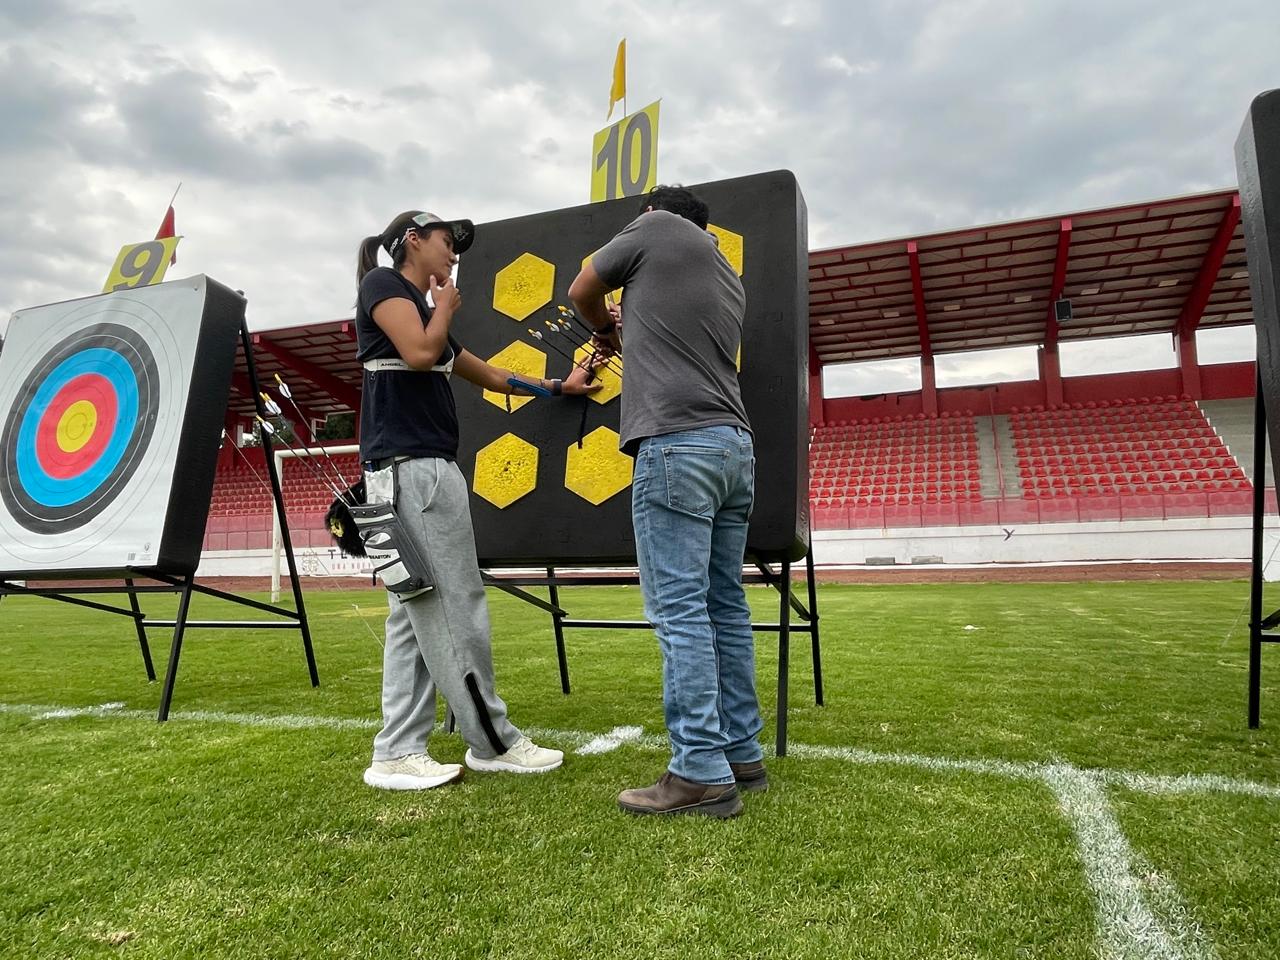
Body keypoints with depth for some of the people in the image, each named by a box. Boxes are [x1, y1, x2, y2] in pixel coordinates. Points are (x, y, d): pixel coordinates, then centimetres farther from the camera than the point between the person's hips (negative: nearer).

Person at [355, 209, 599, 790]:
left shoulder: (422, 309, 26)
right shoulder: (382, 283, 1)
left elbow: (492, 377, 31)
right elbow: (421, 353, -16)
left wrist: (558, 387, 34)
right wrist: (445, 307, 3)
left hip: (425, 469, 10)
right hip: (410, 467, -10)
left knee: (417, 612, 6)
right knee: (457, 605, -5)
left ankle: (397, 754, 10)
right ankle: (493, 742, 5)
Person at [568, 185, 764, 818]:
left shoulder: (655, 226, 8)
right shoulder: (730, 279, 27)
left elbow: (583, 291, 18)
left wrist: (605, 329, 37)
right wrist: (630, 341, 48)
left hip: (677, 444, -8)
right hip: (735, 445, 8)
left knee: (678, 611, -8)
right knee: (725, 608, 9)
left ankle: (702, 774, -5)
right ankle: (742, 755, 15)